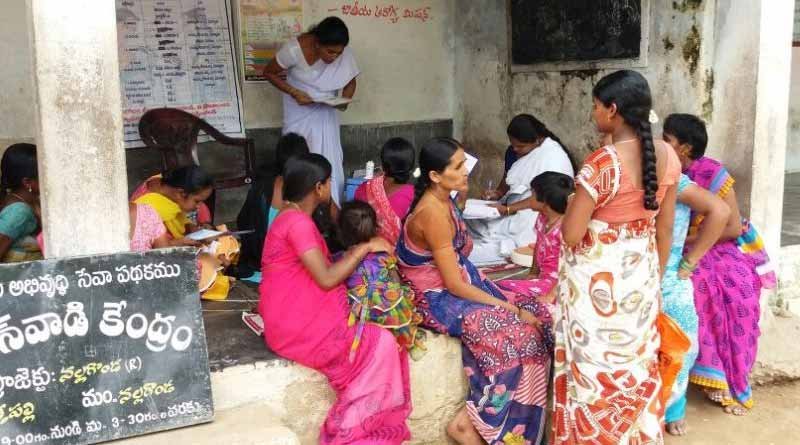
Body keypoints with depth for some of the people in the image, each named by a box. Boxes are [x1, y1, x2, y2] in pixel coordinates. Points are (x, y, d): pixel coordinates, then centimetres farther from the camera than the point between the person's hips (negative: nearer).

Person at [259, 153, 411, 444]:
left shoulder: (294, 217, 14)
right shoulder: (298, 222, -18)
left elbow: (322, 270, 16)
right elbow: (326, 279, -22)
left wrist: (356, 252, 5)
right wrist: (364, 248, -12)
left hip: (301, 314, 10)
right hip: (296, 324, -10)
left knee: (377, 335, 2)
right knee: (380, 344, -12)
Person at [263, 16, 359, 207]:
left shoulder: (344, 54, -20)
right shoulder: (294, 49, -29)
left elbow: (350, 82, -2)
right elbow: (269, 72, -12)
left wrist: (345, 100, -23)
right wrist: (294, 92, -25)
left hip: (326, 113, 2)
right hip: (299, 111, -2)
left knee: (330, 162, -1)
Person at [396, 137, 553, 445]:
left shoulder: (444, 201, 4)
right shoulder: (433, 214, -24)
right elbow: (455, 285, -22)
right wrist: (511, 309, -18)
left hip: (457, 283, 10)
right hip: (440, 299, -10)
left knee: (535, 315, -1)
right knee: (520, 334, -21)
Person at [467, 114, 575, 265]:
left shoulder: (554, 156, -16)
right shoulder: (513, 151, 7)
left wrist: (507, 209, -23)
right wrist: (497, 194, -3)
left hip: (535, 215, -8)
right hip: (513, 212, 8)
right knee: (470, 221, -13)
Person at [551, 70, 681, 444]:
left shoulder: (601, 163, -23)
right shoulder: (668, 156, -3)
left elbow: (571, 234, -19)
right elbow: (665, 228, 6)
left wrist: (571, 209, 2)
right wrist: (655, 278, 17)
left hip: (598, 279, -6)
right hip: (640, 273, 6)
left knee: (595, 366, 9)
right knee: (637, 363, 20)